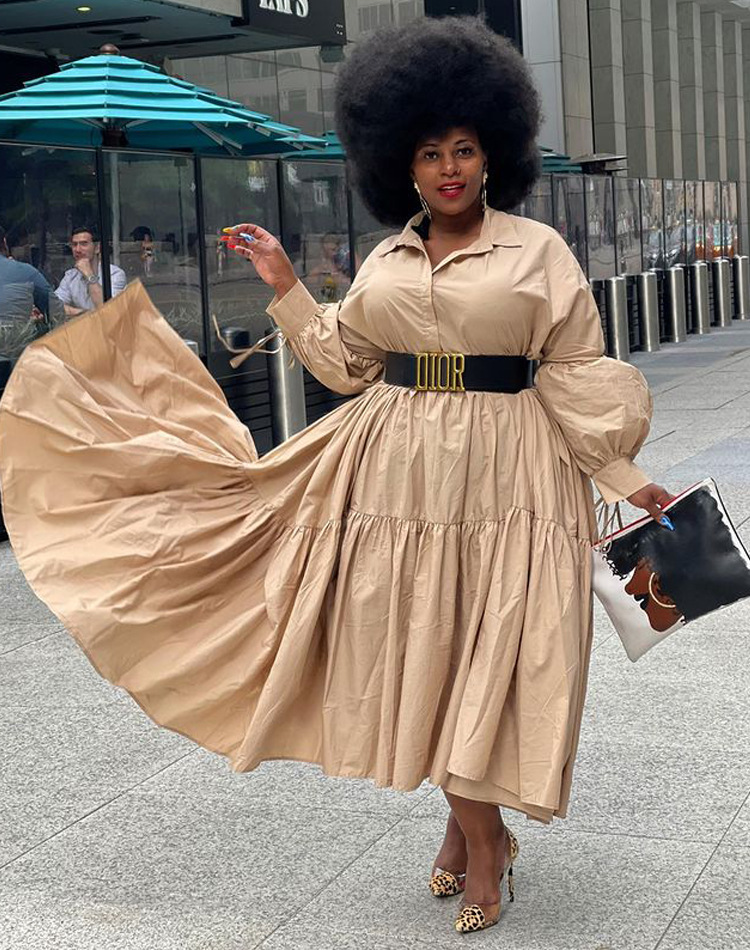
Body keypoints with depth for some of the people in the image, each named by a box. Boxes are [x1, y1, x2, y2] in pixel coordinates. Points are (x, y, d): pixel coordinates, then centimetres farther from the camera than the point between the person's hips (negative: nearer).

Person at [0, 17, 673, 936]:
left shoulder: (538, 250, -1)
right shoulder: (387, 259, 11)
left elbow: (577, 377, 0)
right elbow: (345, 360, 16)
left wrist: (621, 476, -3)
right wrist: (285, 286, 11)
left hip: (499, 474, -4)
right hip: (397, 469, 4)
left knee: (488, 651, -1)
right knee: (416, 651, 6)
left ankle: (475, 827, 15)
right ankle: (479, 833, 22)